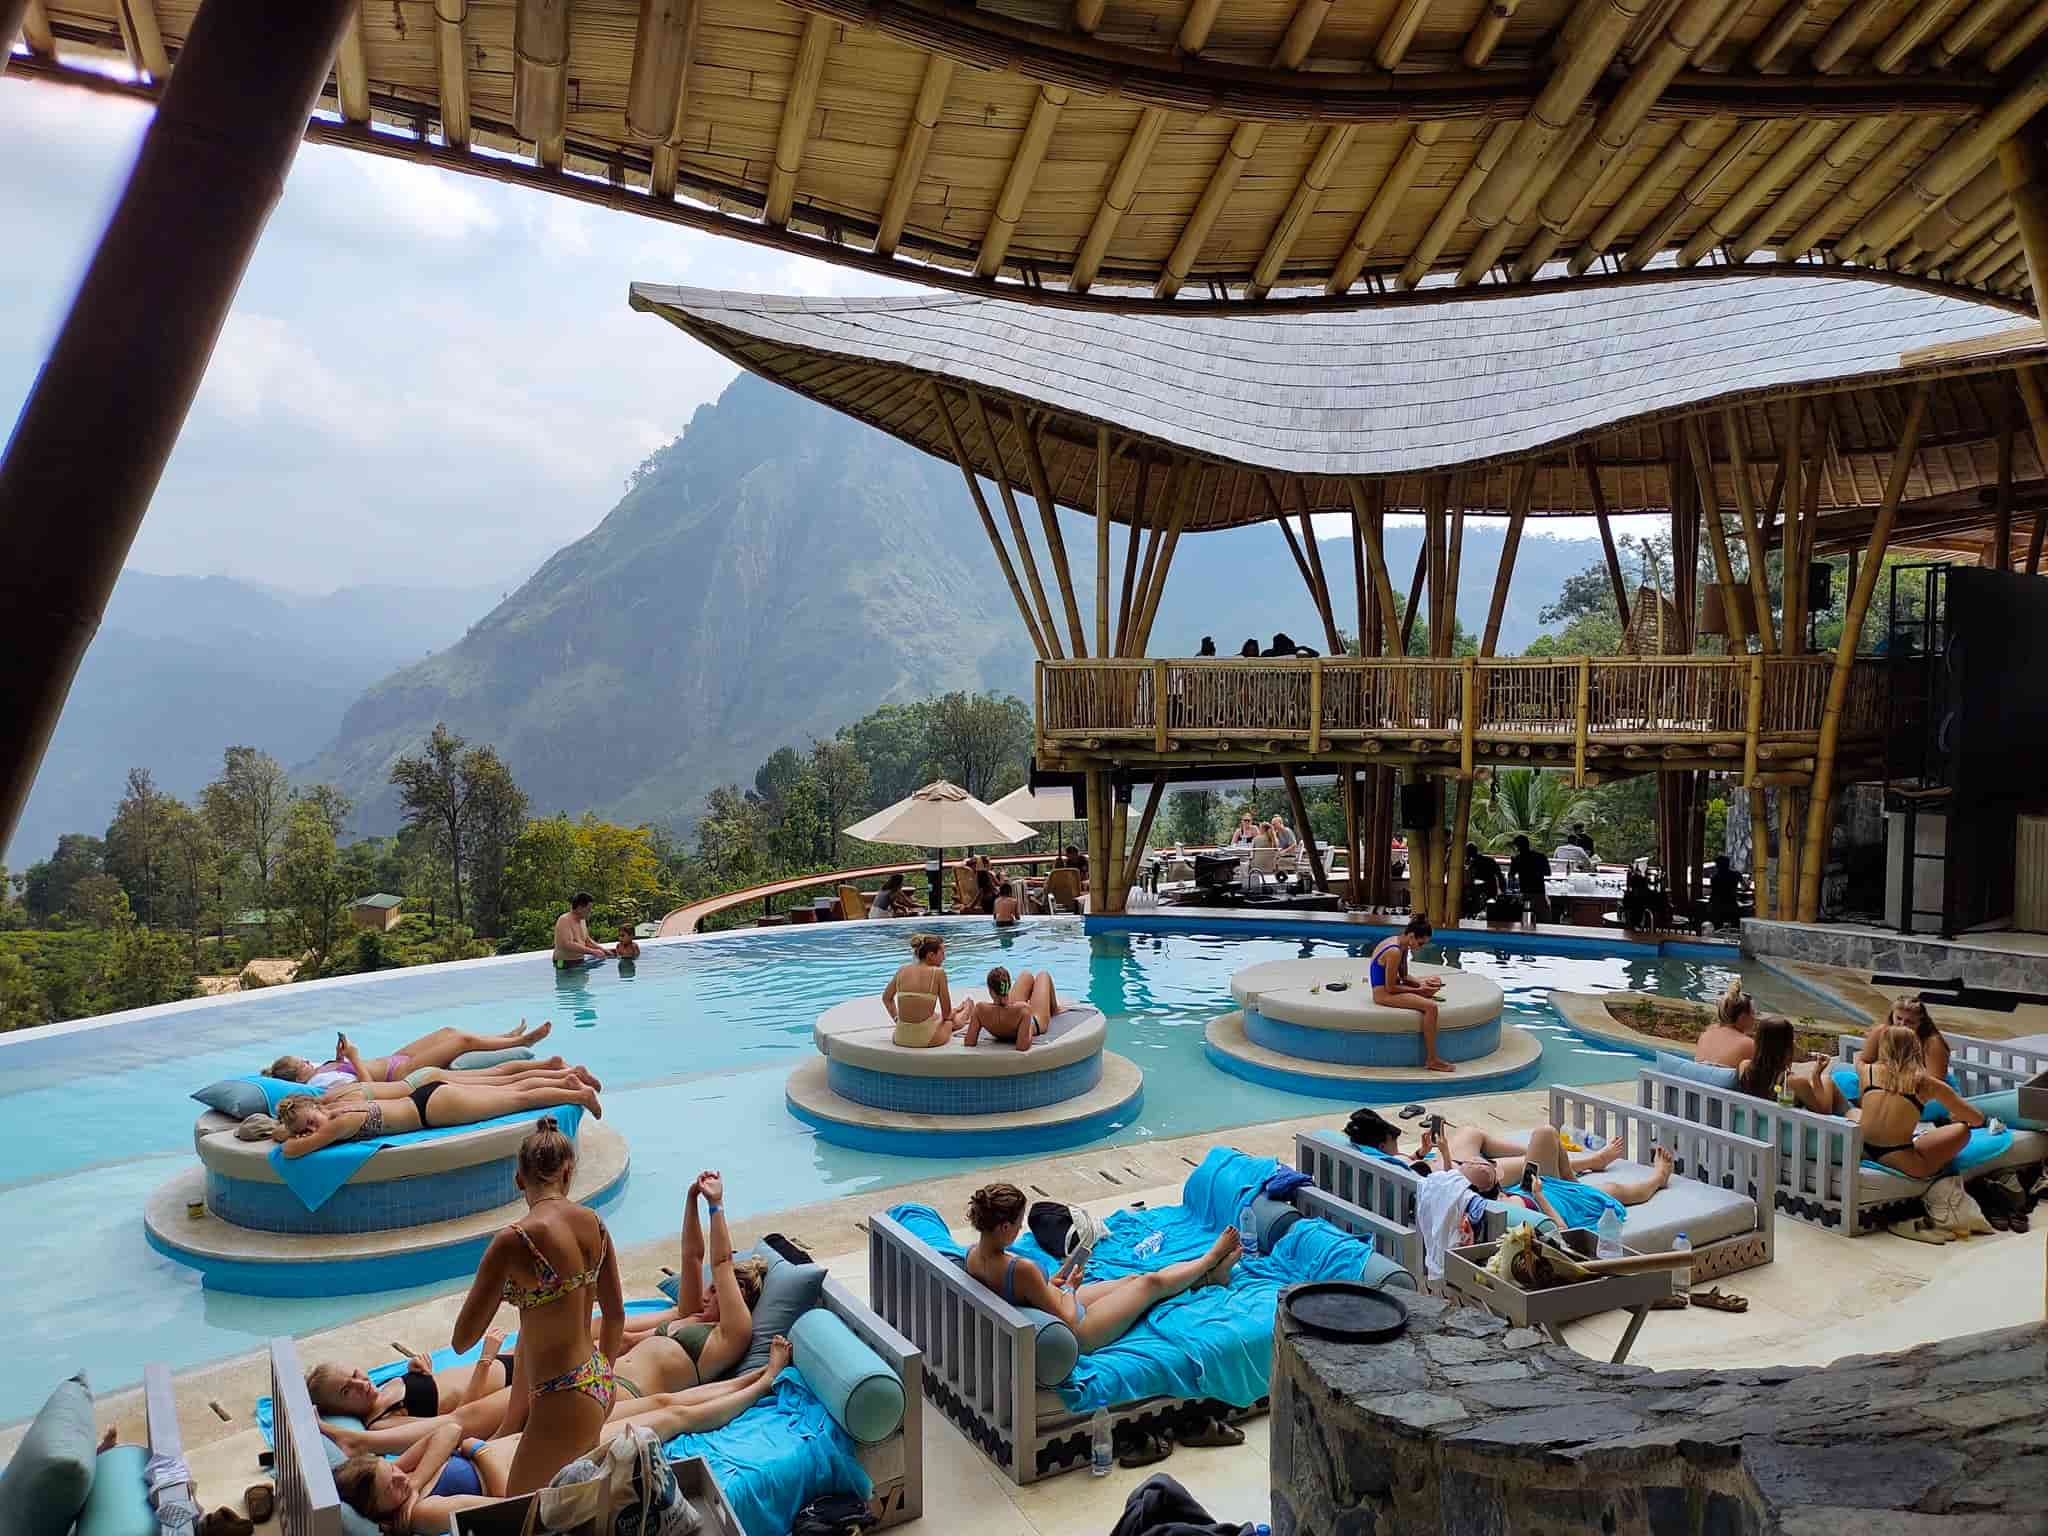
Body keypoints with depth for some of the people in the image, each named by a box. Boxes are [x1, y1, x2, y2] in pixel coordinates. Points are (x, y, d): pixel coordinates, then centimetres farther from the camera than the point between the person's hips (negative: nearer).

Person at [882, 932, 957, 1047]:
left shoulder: (902, 970, 3)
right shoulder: (938, 972, -9)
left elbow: (886, 998, 18)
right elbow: (946, 1013, -3)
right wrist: (947, 1017, 19)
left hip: (900, 1038, 4)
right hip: (926, 1038, -4)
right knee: (949, 1021, 33)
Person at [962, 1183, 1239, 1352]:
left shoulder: (973, 1255, -13)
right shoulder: (1021, 1269, -40)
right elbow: (1068, 1320, -29)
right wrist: (1069, 1287, -11)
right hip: (1077, 1334, -8)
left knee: (1135, 1279, 20)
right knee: (1152, 1283, 11)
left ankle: (1210, 1274, 41)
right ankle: (1211, 1260, 39)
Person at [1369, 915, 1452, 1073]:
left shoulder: (1402, 946, 6)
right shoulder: (1394, 952, -24)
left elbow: (1404, 976, 14)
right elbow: (1390, 987, -22)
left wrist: (1422, 983, -4)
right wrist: (1418, 989, -13)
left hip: (1390, 987, 11)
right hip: (1383, 994, -11)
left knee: (1436, 981, 17)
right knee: (1430, 1007, -25)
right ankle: (1431, 1060, -18)